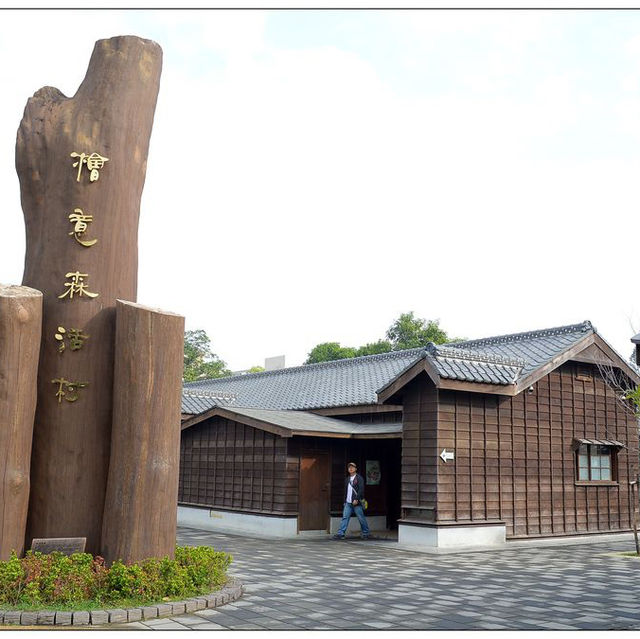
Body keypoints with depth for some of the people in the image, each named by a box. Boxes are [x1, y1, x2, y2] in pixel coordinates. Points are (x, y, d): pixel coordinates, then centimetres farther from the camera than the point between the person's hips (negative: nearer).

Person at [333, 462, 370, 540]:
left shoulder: (359, 478, -3)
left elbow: (361, 489, -13)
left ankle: (365, 533, 13)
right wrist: (345, 501, 17)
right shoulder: (347, 479, 17)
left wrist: (356, 499, -21)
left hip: (357, 503, -6)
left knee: (361, 518, 0)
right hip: (348, 503, 6)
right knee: (345, 517, -3)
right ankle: (340, 533, -7)